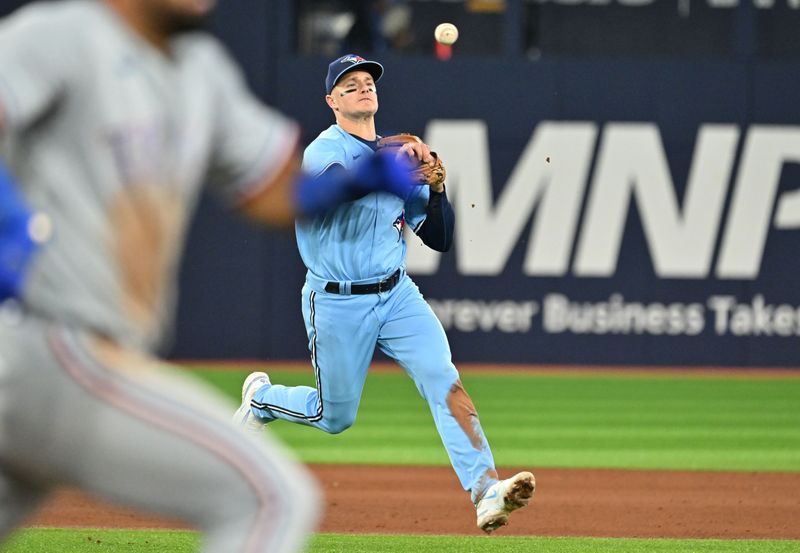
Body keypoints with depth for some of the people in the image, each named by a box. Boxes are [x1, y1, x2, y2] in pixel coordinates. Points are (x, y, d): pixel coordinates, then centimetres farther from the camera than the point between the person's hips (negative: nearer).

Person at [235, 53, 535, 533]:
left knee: (445, 381, -19)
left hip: (398, 296, 4)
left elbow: (441, 239, 8)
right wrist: (393, 157, -40)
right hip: (338, 304, -4)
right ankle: (261, 397, 39)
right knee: (336, 418, 7)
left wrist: (437, 188, -8)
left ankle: (485, 489, -31)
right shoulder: (324, 151, -9)